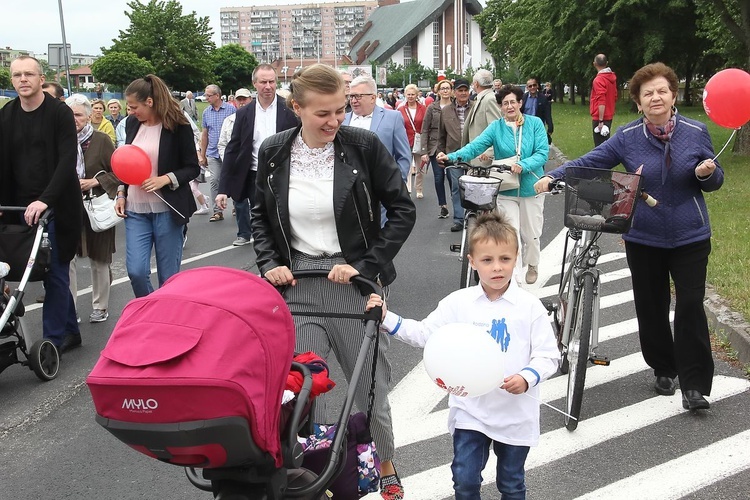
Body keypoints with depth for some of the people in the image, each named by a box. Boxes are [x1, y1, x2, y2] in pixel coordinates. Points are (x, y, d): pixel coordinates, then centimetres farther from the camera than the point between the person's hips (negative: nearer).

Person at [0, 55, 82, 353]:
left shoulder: (60, 113, -7)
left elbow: (68, 162, -16)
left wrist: (45, 200, -25)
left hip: (56, 207, -5)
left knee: (55, 274, -1)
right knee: (55, 274, 12)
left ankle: (53, 340, 6)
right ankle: (70, 332, 25)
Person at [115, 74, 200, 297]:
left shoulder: (177, 126, -8)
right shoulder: (132, 123, 7)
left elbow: (193, 168, -4)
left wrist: (166, 179, -20)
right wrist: (121, 194, 9)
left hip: (166, 210, -4)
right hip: (136, 210, 4)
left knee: (168, 275, 3)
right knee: (136, 271, -4)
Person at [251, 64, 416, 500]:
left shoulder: (363, 145, -8)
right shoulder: (274, 153, 1)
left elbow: (403, 210, -4)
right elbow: (261, 215, 15)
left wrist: (367, 264, -12)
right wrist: (270, 263, 0)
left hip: (352, 281, -2)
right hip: (298, 285, 2)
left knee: (372, 388, 8)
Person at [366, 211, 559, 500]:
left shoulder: (529, 306, -9)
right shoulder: (459, 303, -5)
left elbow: (548, 355, -7)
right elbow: (423, 335, 0)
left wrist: (527, 377, -25)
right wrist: (387, 319, -11)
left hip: (516, 413, -1)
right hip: (470, 409, 1)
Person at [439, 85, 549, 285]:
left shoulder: (535, 124, -1)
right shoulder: (496, 127, 1)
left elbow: (542, 153, -10)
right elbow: (475, 146, -12)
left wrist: (522, 166, -27)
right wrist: (452, 156, -28)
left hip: (531, 187, 0)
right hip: (506, 189, 0)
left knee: (531, 233, 12)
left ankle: (532, 266, 39)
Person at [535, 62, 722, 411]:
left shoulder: (696, 132, -3)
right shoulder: (627, 137, -4)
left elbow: (715, 181, 5)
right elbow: (589, 162, -5)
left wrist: (706, 173, -18)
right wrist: (552, 177, -19)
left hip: (689, 237, -1)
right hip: (644, 238, 1)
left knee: (690, 306, -4)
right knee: (651, 308, 10)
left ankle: (694, 385, 3)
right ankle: (663, 370, 30)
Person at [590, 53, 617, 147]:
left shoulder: (599, 79, -16)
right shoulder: (611, 77, 9)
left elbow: (601, 102, -22)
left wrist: (601, 121, -22)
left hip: (600, 118, -9)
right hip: (609, 116, 9)